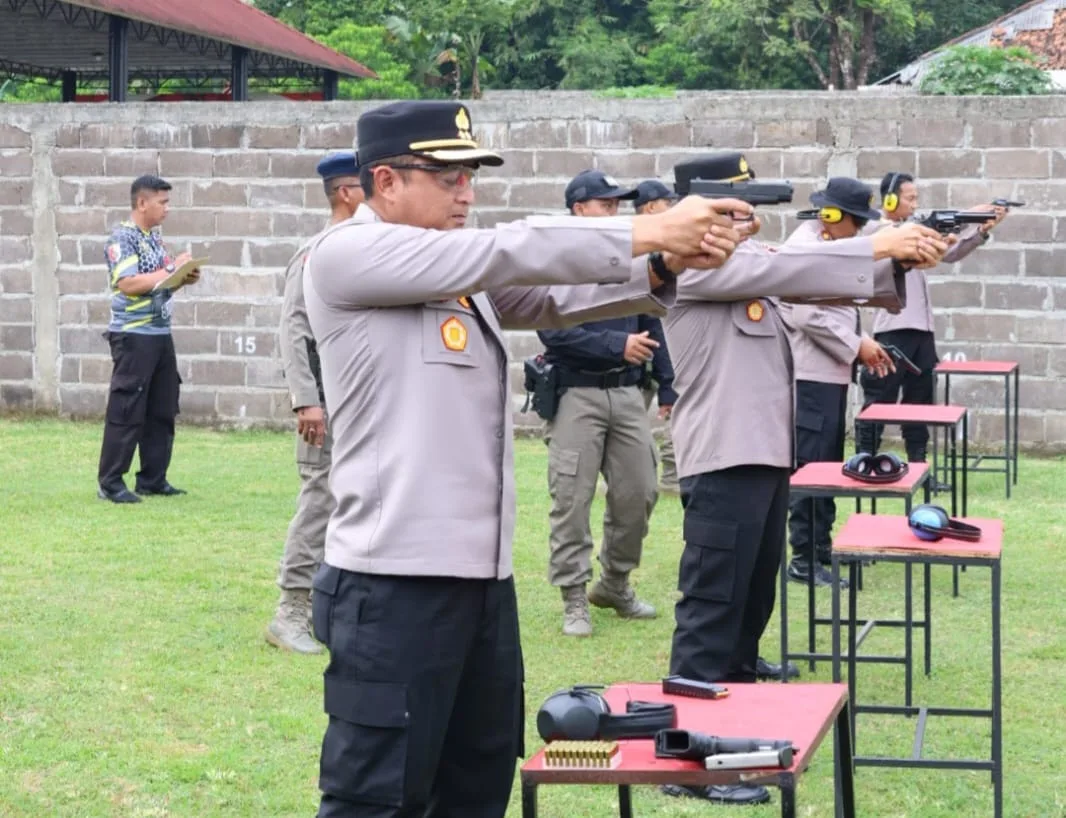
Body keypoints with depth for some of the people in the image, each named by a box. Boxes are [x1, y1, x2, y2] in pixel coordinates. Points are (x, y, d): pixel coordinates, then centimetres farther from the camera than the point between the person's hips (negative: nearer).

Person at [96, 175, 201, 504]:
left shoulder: (155, 237, 14)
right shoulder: (122, 238, -12)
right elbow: (129, 283, -22)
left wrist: (184, 280, 2)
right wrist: (171, 269, -17)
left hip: (160, 334, 9)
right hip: (133, 336, -9)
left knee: (163, 411, 10)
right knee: (126, 411, -6)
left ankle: (152, 479, 17)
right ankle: (110, 483, 0)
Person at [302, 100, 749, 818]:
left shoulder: (466, 270, 17)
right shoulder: (346, 255, -9)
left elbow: (550, 296, 6)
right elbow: (507, 251, -16)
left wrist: (661, 266, -12)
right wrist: (647, 232, -14)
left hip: (483, 575, 9)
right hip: (395, 581, -9)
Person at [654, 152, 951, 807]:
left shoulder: (747, 260, 16)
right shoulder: (694, 264, -12)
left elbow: (806, 279, 9)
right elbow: (789, 267, -20)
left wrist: (897, 260, -4)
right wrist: (878, 246, -19)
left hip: (765, 458, 10)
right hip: (724, 463, -10)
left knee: (753, 603, 17)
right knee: (712, 608, -8)